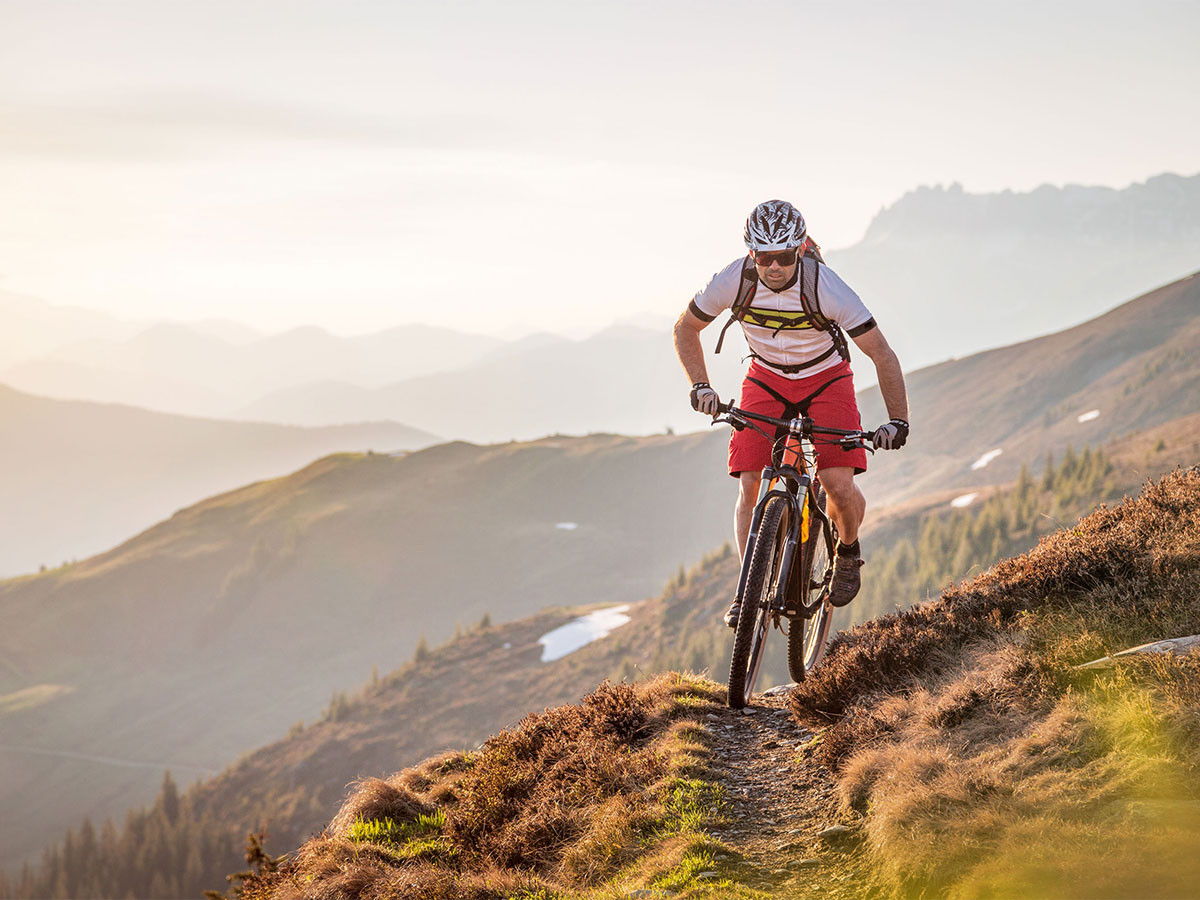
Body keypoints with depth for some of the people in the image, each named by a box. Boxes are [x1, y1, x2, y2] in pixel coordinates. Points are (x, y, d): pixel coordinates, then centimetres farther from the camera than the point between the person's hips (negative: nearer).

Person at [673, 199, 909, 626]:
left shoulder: (826, 287, -31)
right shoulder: (733, 281, -24)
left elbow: (882, 355, -25)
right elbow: (685, 329, -5)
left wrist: (897, 420, -34)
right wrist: (701, 387, -17)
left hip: (825, 379, -2)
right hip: (766, 379, 2)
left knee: (839, 484, -17)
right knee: (750, 485, -13)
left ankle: (848, 551, 15)